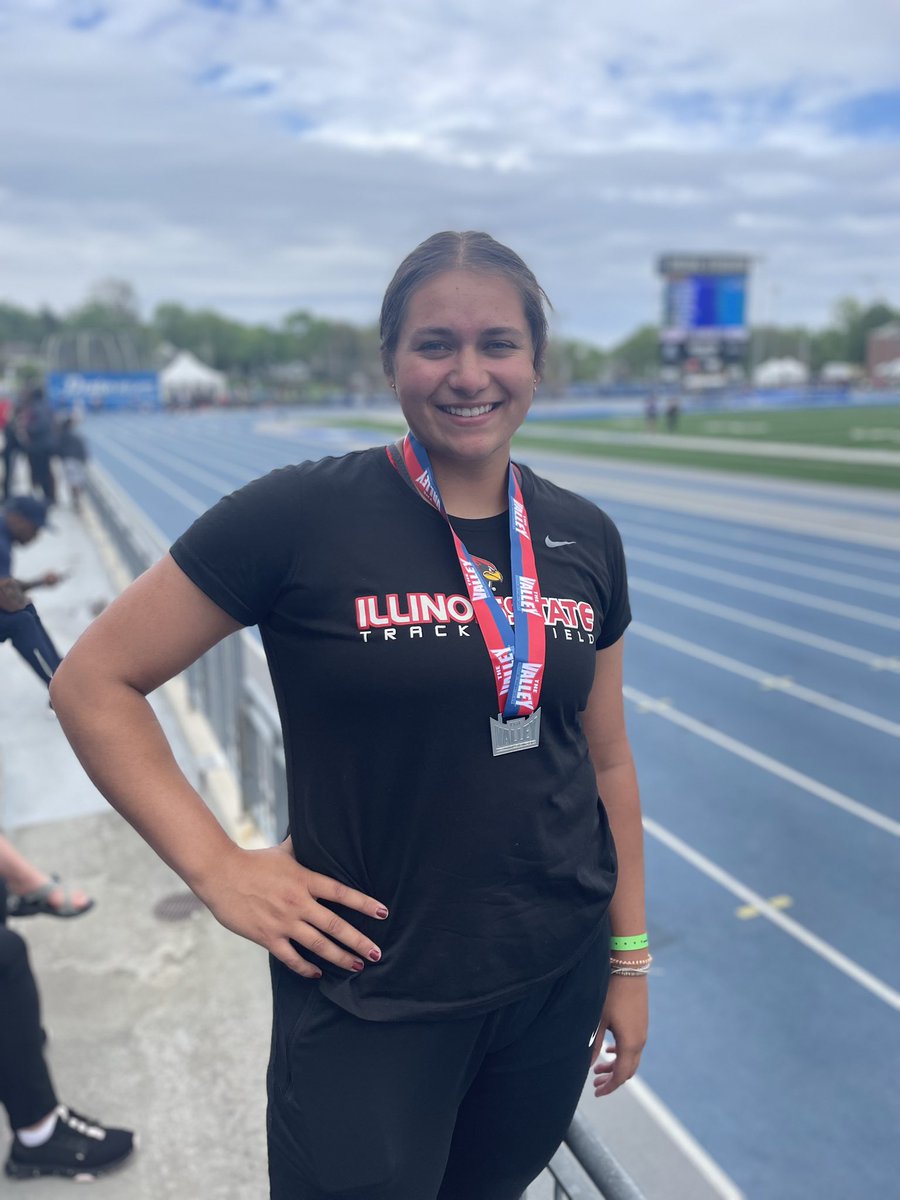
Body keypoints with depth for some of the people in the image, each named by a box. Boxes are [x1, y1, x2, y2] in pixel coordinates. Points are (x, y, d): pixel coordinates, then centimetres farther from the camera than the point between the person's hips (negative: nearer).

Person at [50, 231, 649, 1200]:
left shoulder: (584, 539, -1)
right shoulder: (303, 516, -16)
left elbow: (605, 761, 7)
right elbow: (92, 683, -10)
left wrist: (629, 958, 10)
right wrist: (218, 868, -15)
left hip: (559, 979, 5)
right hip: (372, 998, -4)